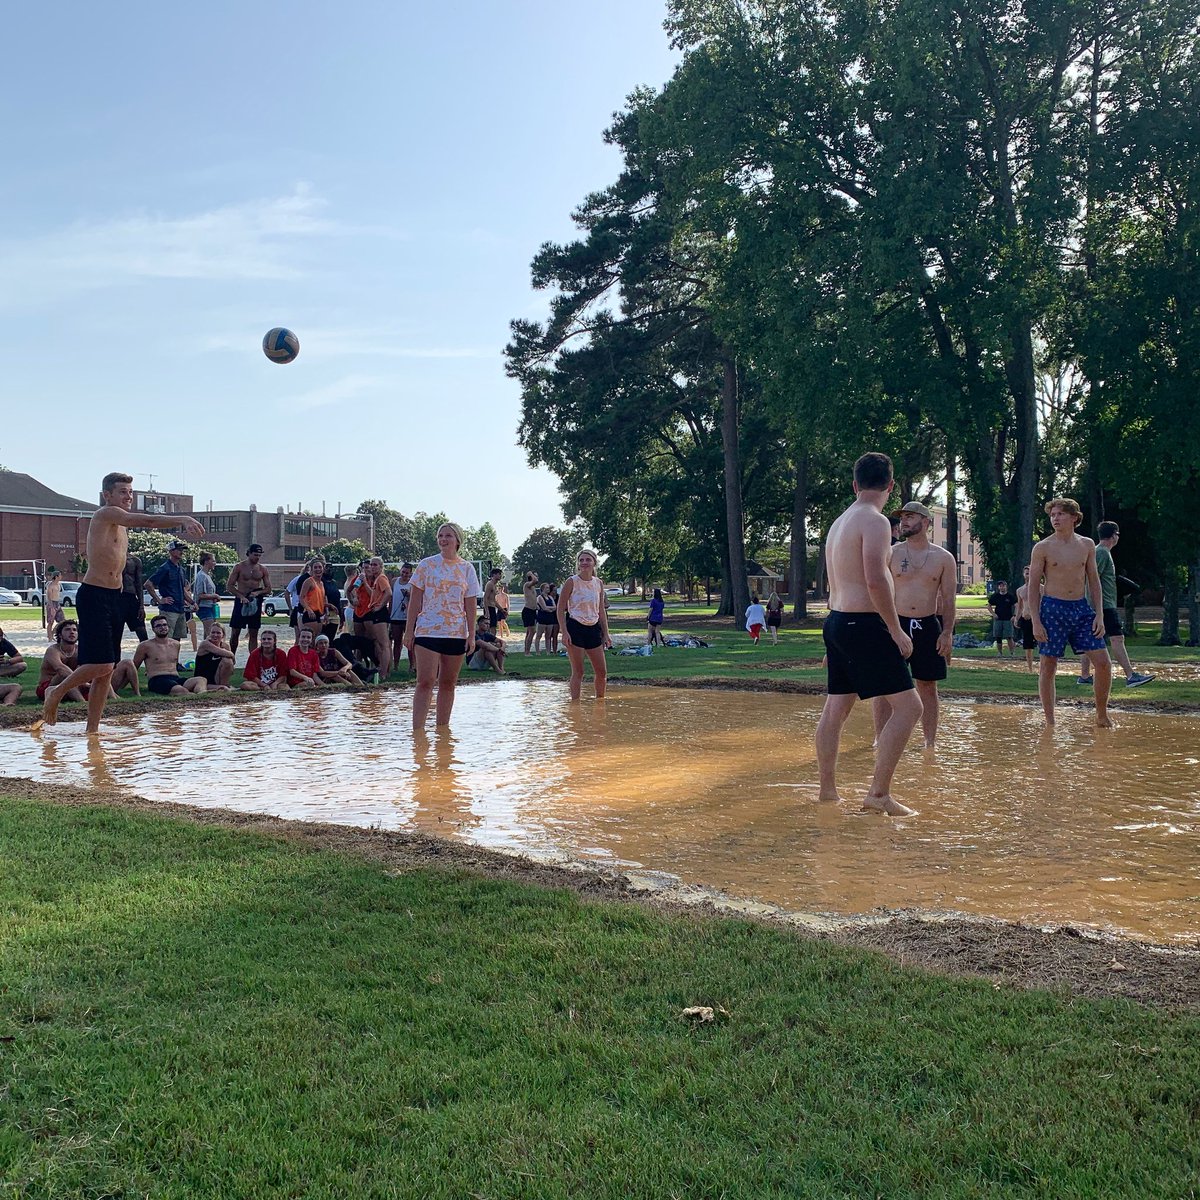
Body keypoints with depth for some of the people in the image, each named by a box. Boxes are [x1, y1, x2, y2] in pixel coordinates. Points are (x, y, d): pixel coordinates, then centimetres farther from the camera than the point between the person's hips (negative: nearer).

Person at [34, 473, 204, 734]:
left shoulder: (122, 525, 19)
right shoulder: (106, 514, -9)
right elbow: (148, 521, -24)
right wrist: (183, 520, -33)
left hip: (115, 597, 9)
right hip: (93, 595, -9)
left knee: (107, 669, 7)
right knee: (101, 664, -15)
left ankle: (93, 729, 12)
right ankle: (56, 692, 10)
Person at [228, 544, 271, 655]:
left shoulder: (263, 570, 6)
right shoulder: (239, 567, -2)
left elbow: (268, 589, 7)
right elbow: (230, 586, -4)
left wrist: (258, 593, -13)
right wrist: (241, 596, -18)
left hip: (255, 603, 2)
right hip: (241, 601, -2)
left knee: (253, 634, 3)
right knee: (234, 633, 1)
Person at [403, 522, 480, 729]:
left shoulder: (467, 569, 7)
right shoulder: (426, 565, 2)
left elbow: (470, 606, 7)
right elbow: (415, 600, 2)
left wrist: (472, 635, 1)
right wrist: (409, 631, -2)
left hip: (456, 633, 2)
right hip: (427, 632, -2)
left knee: (448, 683, 9)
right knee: (425, 682, -9)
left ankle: (442, 728, 18)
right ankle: (417, 730, -11)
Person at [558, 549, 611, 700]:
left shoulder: (599, 583, 7)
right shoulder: (572, 582, -7)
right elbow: (560, 609, -6)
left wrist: (606, 634, 11)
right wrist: (564, 632, -14)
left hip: (593, 629, 5)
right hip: (575, 628, -5)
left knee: (602, 672, 7)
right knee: (578, 671, -2)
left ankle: (600, 700, 23)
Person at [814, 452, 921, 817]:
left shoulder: (839, 522, 16)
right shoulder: (875, 521, -12)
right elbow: (876, 581, -23)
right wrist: (896, 630, -15)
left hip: (836, 622, 10)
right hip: (864, 625, -10)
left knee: (835, 709, 14)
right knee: (908, 706, -6)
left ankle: (828, 790, 23)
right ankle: (878, 794, -8)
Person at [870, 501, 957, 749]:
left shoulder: (944, 558, 5)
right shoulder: (890, 554, 3)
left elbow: (949, 599, 5)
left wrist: (947, 633, -3)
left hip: (928, 627, 1)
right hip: (894, 624, 0)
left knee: (927, 685, 7)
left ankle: (930, 742, 15)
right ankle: (880, 740, 5)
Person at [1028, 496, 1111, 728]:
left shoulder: (1087, 545, 8)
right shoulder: (1043, 548, -2)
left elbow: (1094, 581, 11)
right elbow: (1033, 586, -3)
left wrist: (1099, 615, 3)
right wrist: (1036, 622, -9)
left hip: (1081, 607, 3)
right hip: (1053, 608, -3)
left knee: (1103, 661, -3)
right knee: (1048, 665, 0)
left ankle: (1102, 715, 14)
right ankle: (1049, 722, 10)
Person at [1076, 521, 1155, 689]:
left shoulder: (1101, 552, 20)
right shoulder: (1102, 553, -12)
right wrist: (1098, 605, -23)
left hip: (1100, 606, 11)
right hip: (1105, 605, -11)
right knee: (1117, 638, -14)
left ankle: (1084, 676, 13)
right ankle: (1131, 676, -18)